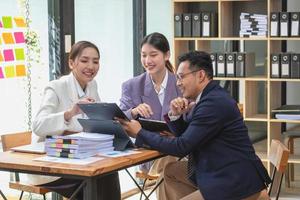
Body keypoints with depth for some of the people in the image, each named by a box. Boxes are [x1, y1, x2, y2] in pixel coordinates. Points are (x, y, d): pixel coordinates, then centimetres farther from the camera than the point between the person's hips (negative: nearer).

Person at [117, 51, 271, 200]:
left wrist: (140, 133, -8)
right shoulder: (208, 97, 9)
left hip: (237, 183, -10)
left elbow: (182, 147, -18)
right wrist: (175, 115, -3)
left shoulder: (215, 103, -21)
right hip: (220, 172, 10)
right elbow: (186, 134, 18)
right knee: (172, 171, 16)